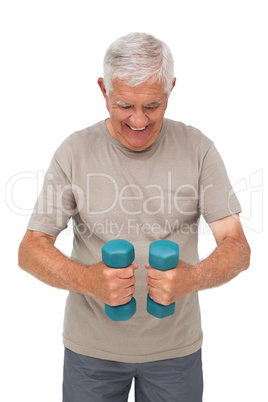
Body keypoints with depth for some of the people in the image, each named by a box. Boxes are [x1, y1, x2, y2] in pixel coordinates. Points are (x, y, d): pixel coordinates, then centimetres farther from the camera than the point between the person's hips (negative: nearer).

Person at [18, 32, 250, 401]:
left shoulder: (197, 149, -8)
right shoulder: (75, 152, -9)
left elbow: (237, 247, -9)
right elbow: (31, 250, -8)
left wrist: (192, 278, -30)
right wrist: (87, 280, -27)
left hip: (176, 344, 1)